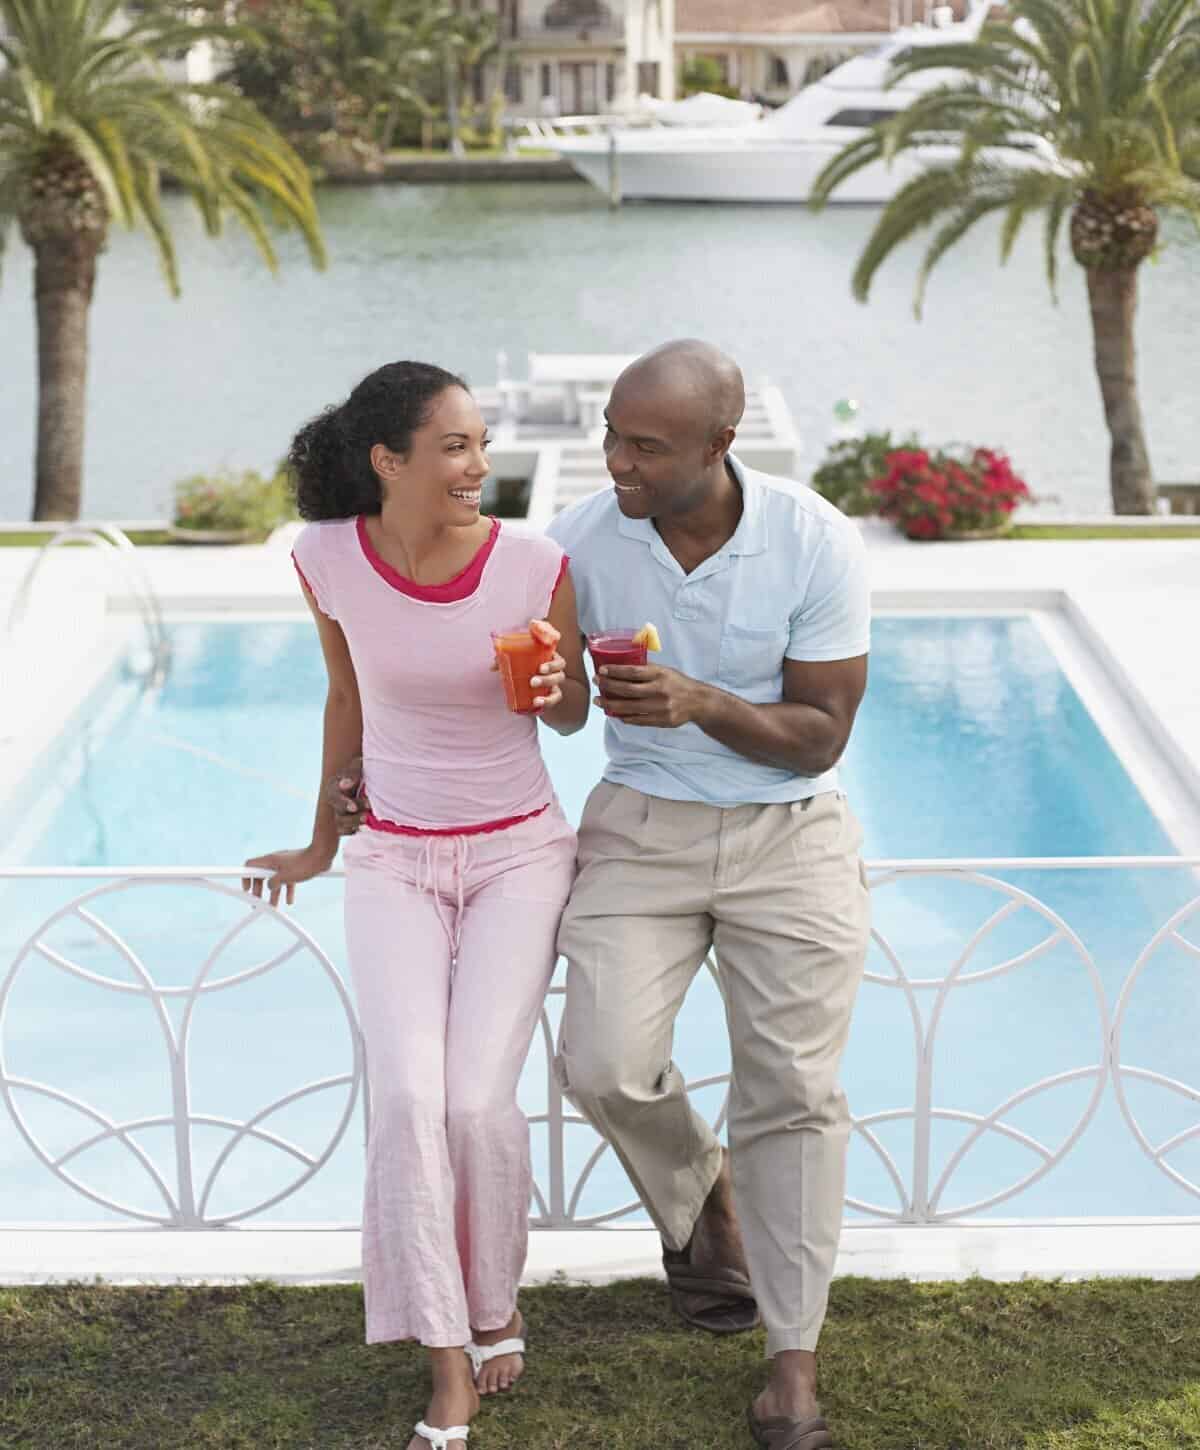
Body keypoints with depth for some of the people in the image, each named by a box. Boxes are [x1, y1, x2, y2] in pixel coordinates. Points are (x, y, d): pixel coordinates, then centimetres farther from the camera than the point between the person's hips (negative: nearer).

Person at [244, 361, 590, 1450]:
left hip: (520, 853, -1)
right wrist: (322, 841, 20)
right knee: (407, 1097, -15)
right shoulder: (327, 558, -10)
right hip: (394, 860, 1)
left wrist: (553, 684, -22)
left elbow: (573, 715, 3)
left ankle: (497, 1310, 16)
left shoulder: (536, 565, -15)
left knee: (479, 1098, -14)